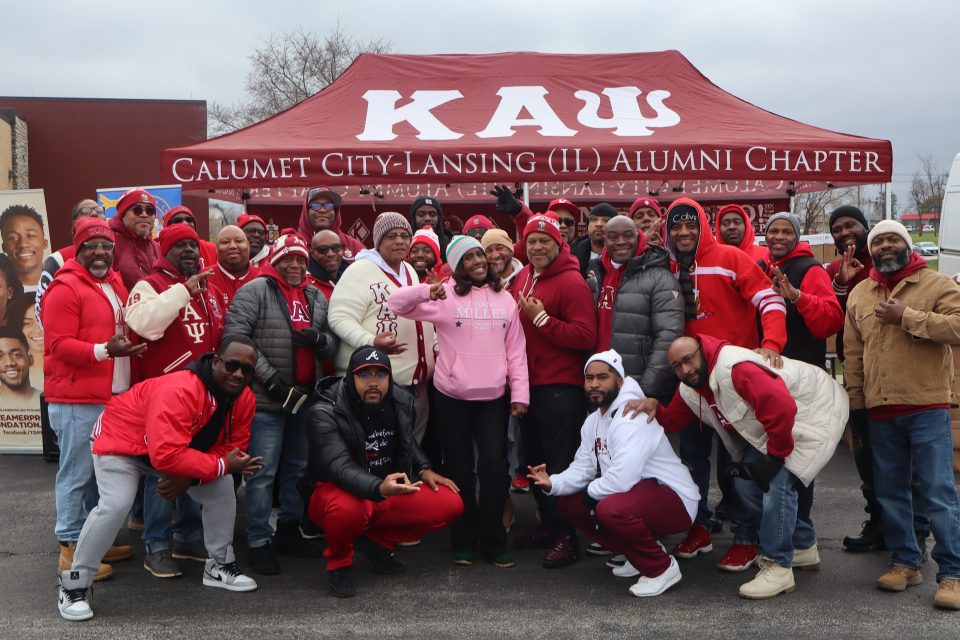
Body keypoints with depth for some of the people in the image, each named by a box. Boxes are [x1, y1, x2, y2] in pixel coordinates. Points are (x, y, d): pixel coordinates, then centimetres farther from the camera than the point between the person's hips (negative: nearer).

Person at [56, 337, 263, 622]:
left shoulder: (244, 398, -15)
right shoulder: (179, 391, -39)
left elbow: (231, 448, -10)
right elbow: (166, 455, -45)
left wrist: (190, 477, -26)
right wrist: (222, 466, -37)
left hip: (182, 446, 7)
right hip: (122, 439, -7)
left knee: (222, 489, 1)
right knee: (115, 505, -25)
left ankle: (220, 566, 20)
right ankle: (74, 585, -5)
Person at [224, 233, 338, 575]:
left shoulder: (316, 297, 14)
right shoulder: (255, 291, -5)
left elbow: (332, 343, 16)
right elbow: (235, 337, -13)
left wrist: (319, 339, -10)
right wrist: (269, 377, -16)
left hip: (304, 397, 7)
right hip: (266, 398, -7)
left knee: (297, 467, 16)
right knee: (263, 472, -3)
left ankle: (289, 532, 30)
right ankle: (259, 543, 8)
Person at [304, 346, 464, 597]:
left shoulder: (401, 402, -1)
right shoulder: (325, 414, -21)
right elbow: (339, 467, -35)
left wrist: (424, 470, 4)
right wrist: (379, 488, -52)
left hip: (390, 492, 6)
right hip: (336, 492, -6)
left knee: (451, 504, -12)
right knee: (347, 510, -43)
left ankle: (377, 540, 8)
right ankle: (338, 562, -6)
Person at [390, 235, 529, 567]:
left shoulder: (504, 299, 8)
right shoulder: (445, 296, -1)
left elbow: (516, 350, 7)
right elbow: (397, 303, -9)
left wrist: (520, 393, 2)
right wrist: (426, 290, -28)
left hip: (494, 396, 2)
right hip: (452, 396, -1)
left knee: (494, 466, -2)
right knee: (459, 467, 8)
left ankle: (493, 541, 13)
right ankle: (464, 541, 21)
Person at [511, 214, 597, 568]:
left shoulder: (572, 282, -11)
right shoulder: (522, 278, 12)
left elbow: (586, 336, -20)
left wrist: (542, 319, -20)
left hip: (560, 388, -8)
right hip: (528, 384, 8)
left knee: (560, 464, -3)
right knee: (534, 460, 15)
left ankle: (567, 537, 7)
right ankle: (548, 525, 28)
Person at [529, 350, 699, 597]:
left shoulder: (632, 417, -22)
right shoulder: (593, 421, 10)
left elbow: (622, 478, -32)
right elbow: (582, 468, 7)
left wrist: (591, 492, -13)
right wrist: (553, 483, -12)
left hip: (675, 501, -10)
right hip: (638, 493, 10)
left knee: (611, 509, -36)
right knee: (568, 502, 5)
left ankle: (662, 567, -9)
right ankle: (641, 554, 13)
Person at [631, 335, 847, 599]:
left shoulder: (735, 368, -33)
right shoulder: (690, 389, -1)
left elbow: (782, 407, -40)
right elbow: (672, 420, 6)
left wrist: (775, 454, -28)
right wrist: (655, 408, -16)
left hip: (817, 409, -10)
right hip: (774, 425, 10)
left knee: (778, 480, -23)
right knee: (746, 478, 3)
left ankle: (778, 567, -11)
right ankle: (803, 547, 21)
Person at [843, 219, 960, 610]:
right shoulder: (859, 294, 12)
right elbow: (852, 352, 14)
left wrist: (906, 316, -19)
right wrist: (855, 400, 11)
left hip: (927, 407, -5)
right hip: (880, 411, 5)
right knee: (890, 491, 12)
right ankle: (905, 562, 24)